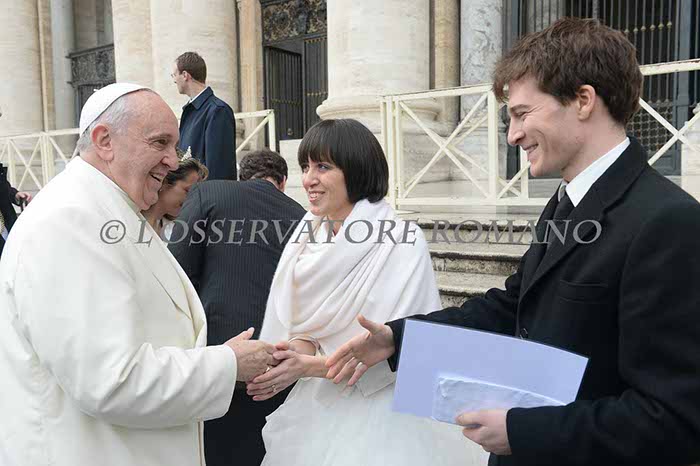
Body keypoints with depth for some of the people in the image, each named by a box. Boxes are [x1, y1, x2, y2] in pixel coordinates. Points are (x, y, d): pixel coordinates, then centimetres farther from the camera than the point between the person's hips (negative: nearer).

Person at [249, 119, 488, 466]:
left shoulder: (402, 241, -17)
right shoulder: (305, 237, 0)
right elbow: (303, 323, 5)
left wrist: (309, 365, -25)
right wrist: (298, 348, -18)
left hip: (379, 414, -5)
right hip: (316, 409, 5)